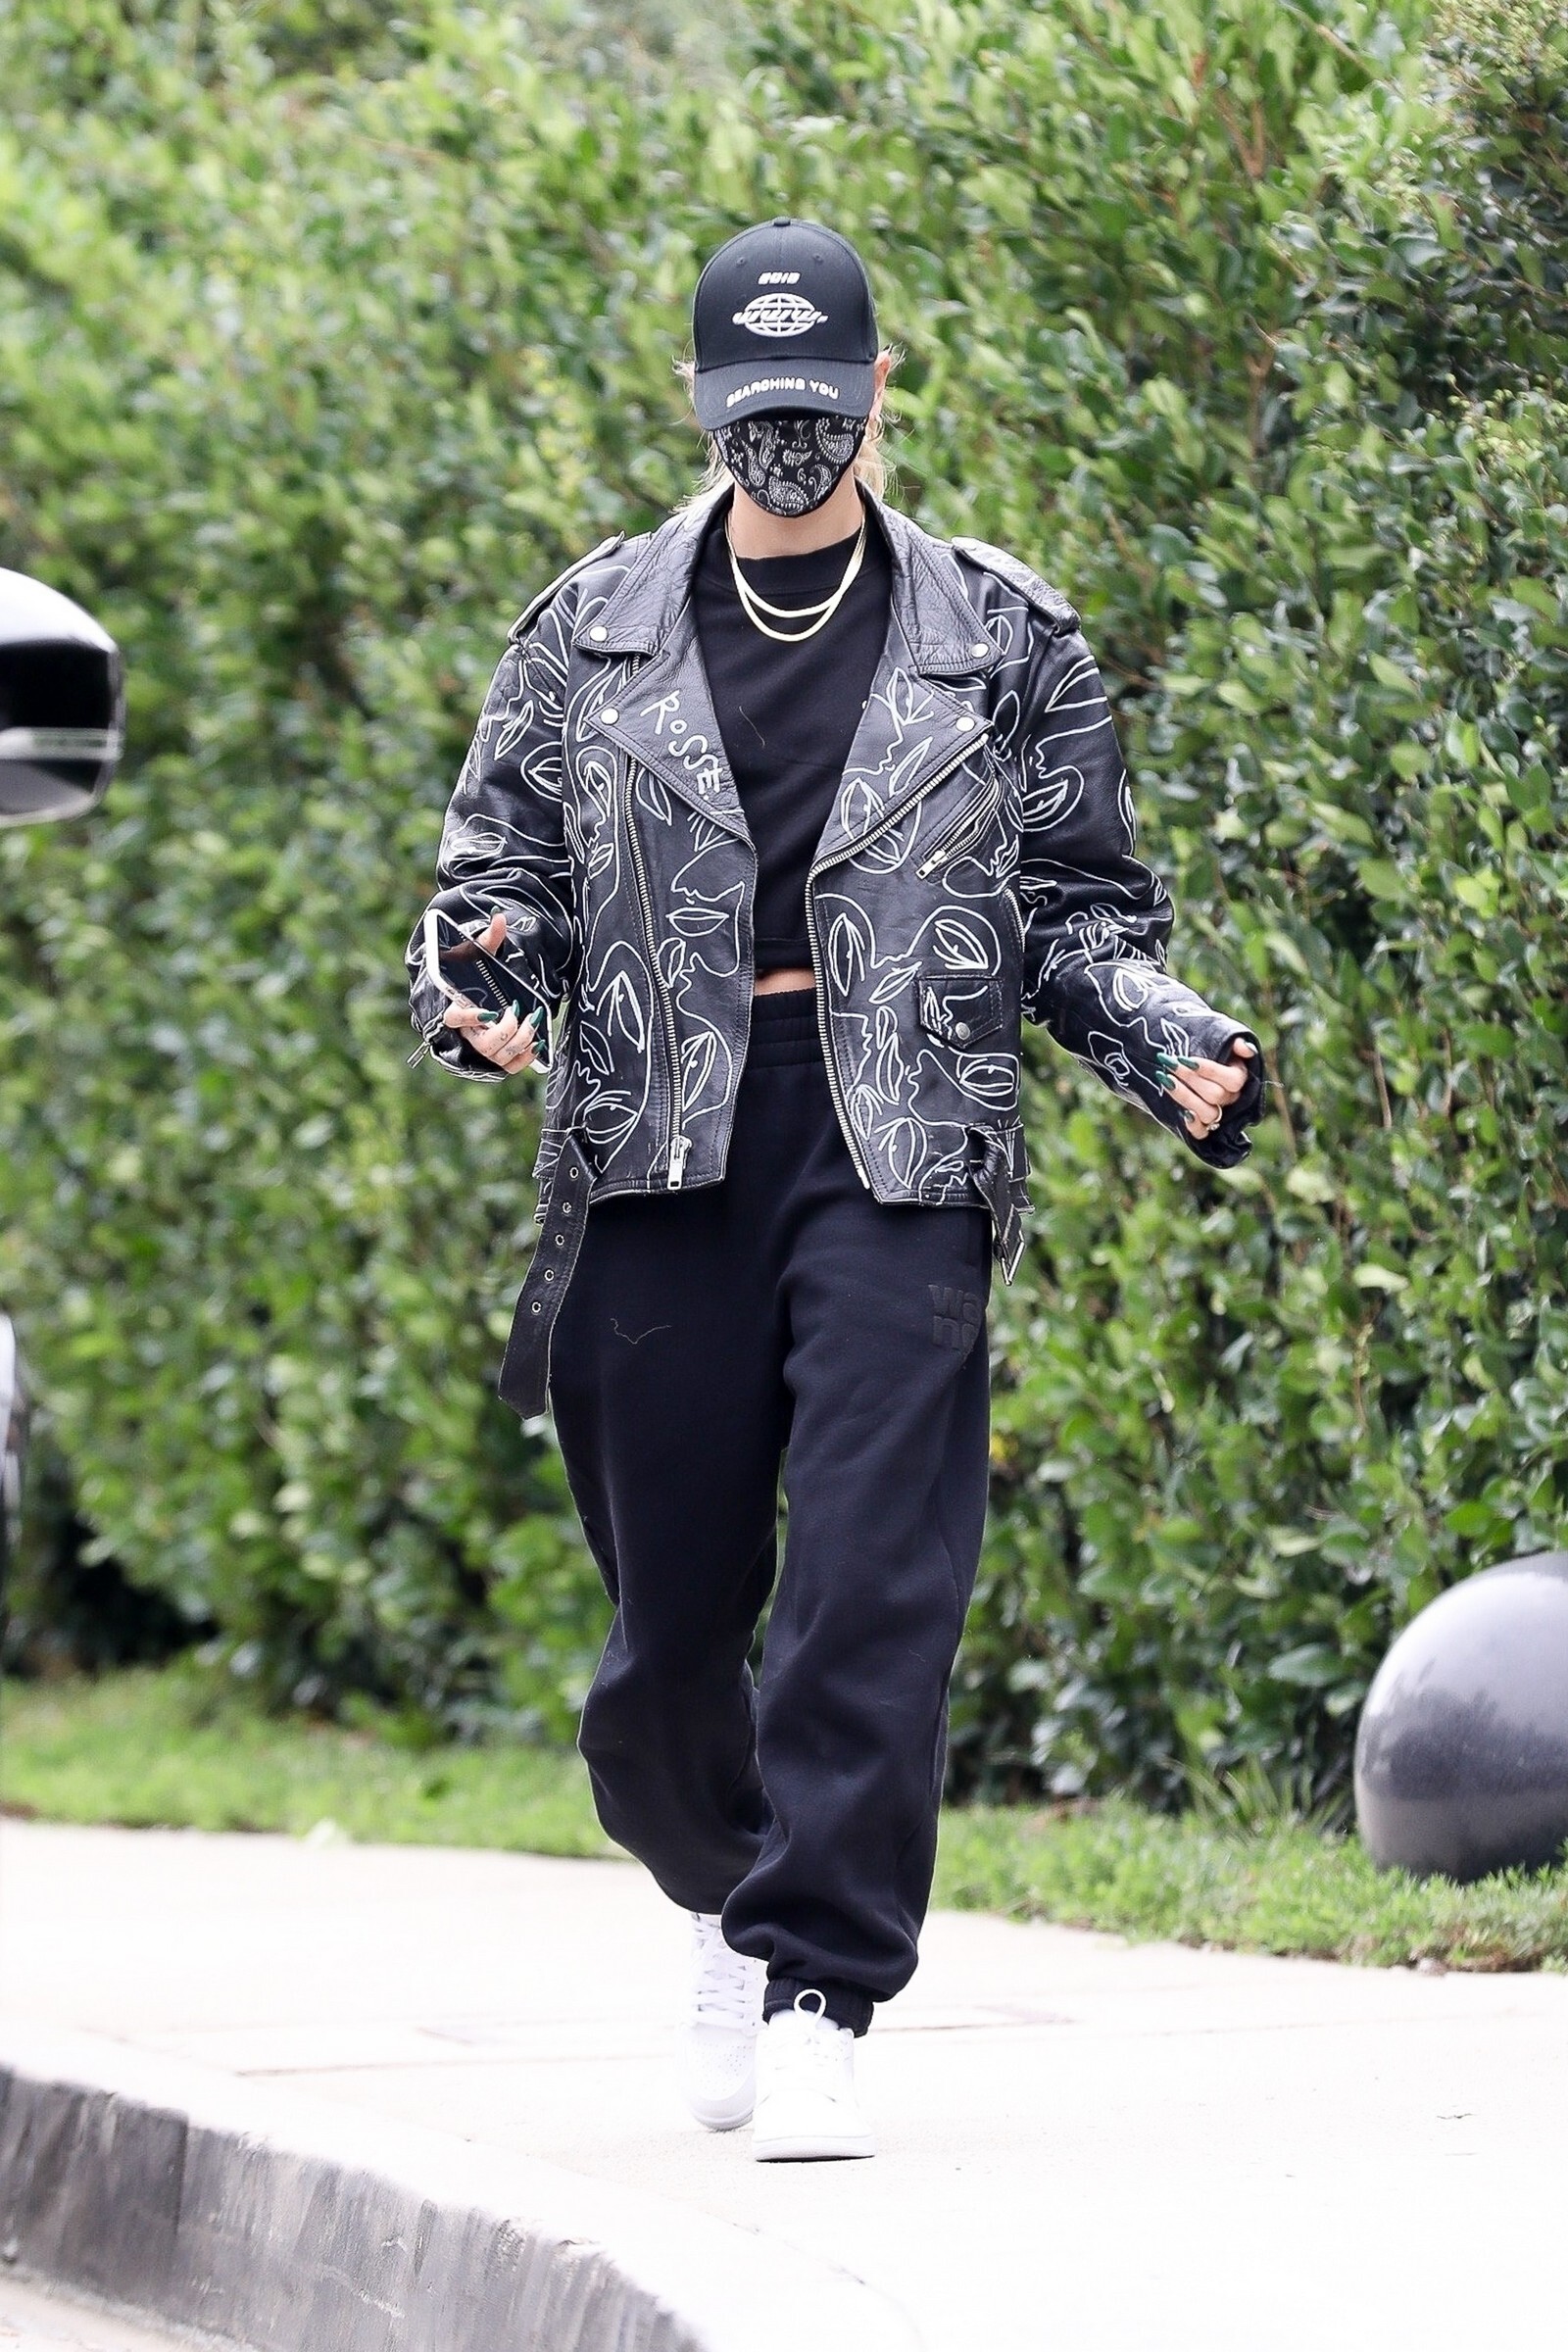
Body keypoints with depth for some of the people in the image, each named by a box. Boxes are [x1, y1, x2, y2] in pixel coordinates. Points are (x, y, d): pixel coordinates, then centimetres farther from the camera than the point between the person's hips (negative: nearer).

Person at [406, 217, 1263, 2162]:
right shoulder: (590, 634, 13)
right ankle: (739, 1906, 33)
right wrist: (480, 989, -10)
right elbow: (500, 869, 13)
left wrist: (1178, 1052, -7)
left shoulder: (1002, 642, 11)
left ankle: (819, 2002, -15)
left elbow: (1079, 909, 12)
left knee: (875, 1584, -15)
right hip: (659, 1151, 2)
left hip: (902, 1150, -1)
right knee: (672, 1613, 5)